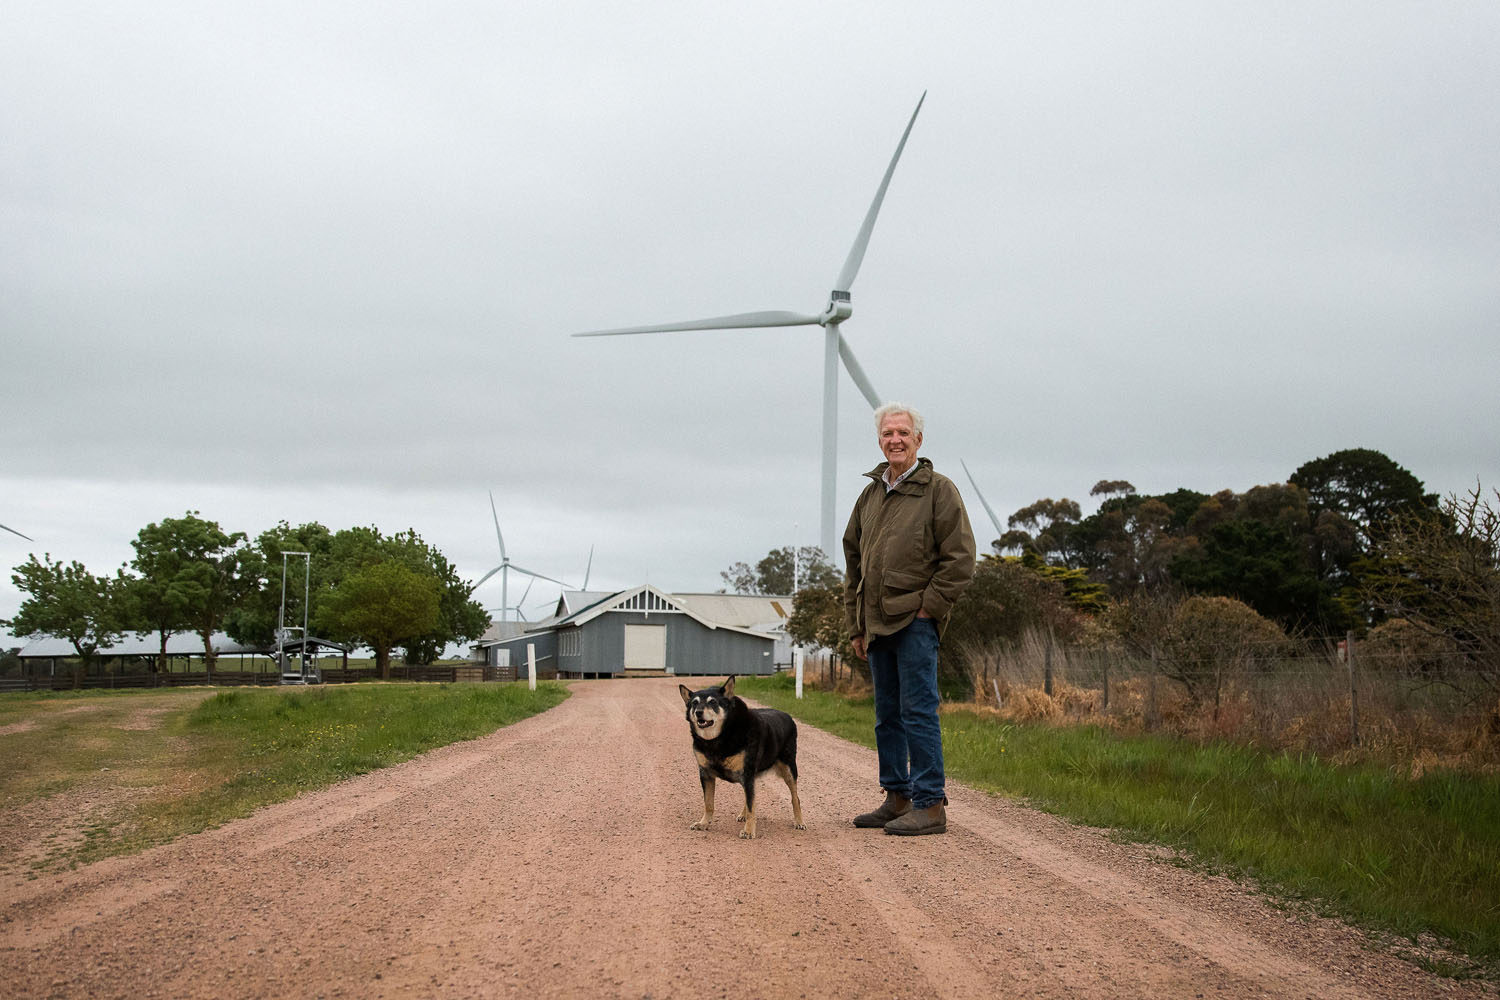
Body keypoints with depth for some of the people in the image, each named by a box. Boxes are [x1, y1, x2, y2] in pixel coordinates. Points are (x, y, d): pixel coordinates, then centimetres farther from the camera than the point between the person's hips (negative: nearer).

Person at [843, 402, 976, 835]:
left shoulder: (939, 489, -3)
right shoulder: (870, 494, 16)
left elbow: (960, 558, -8)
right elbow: (854, 562, 20)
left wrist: (927, 607, -11)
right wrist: (856, 626, 15)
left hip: (915, 621, -7)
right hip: (878, 623, 7)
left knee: (918, 713, -8)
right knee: (887, 716, 11)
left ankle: (930, 806, -5)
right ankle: (897, 799, 19)